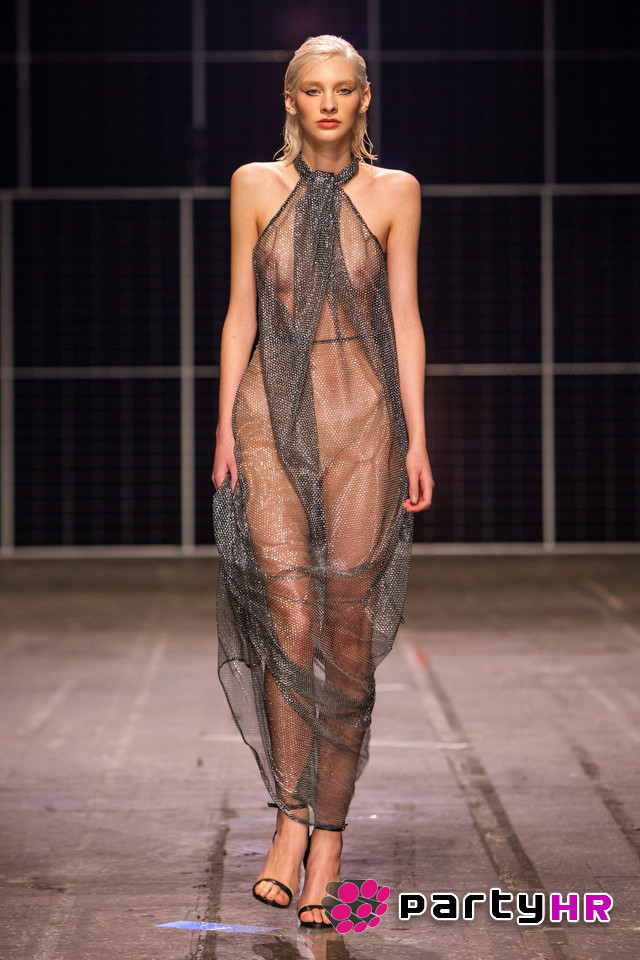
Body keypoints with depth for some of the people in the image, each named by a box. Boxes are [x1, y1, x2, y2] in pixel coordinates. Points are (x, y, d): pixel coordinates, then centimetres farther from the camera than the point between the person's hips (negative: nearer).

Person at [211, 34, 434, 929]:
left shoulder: (393, 192, 6)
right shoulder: (255, 185, 7)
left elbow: (404, 318, 5)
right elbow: (242, 313, 7)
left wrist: (416, 439, -1)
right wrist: (225, 427, 1)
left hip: (360, 420, 0)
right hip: (271, 416, 0)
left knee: (347, 627, -1)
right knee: (289, 619, -10)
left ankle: (329, 833, 9)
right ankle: (291, 819, 3)